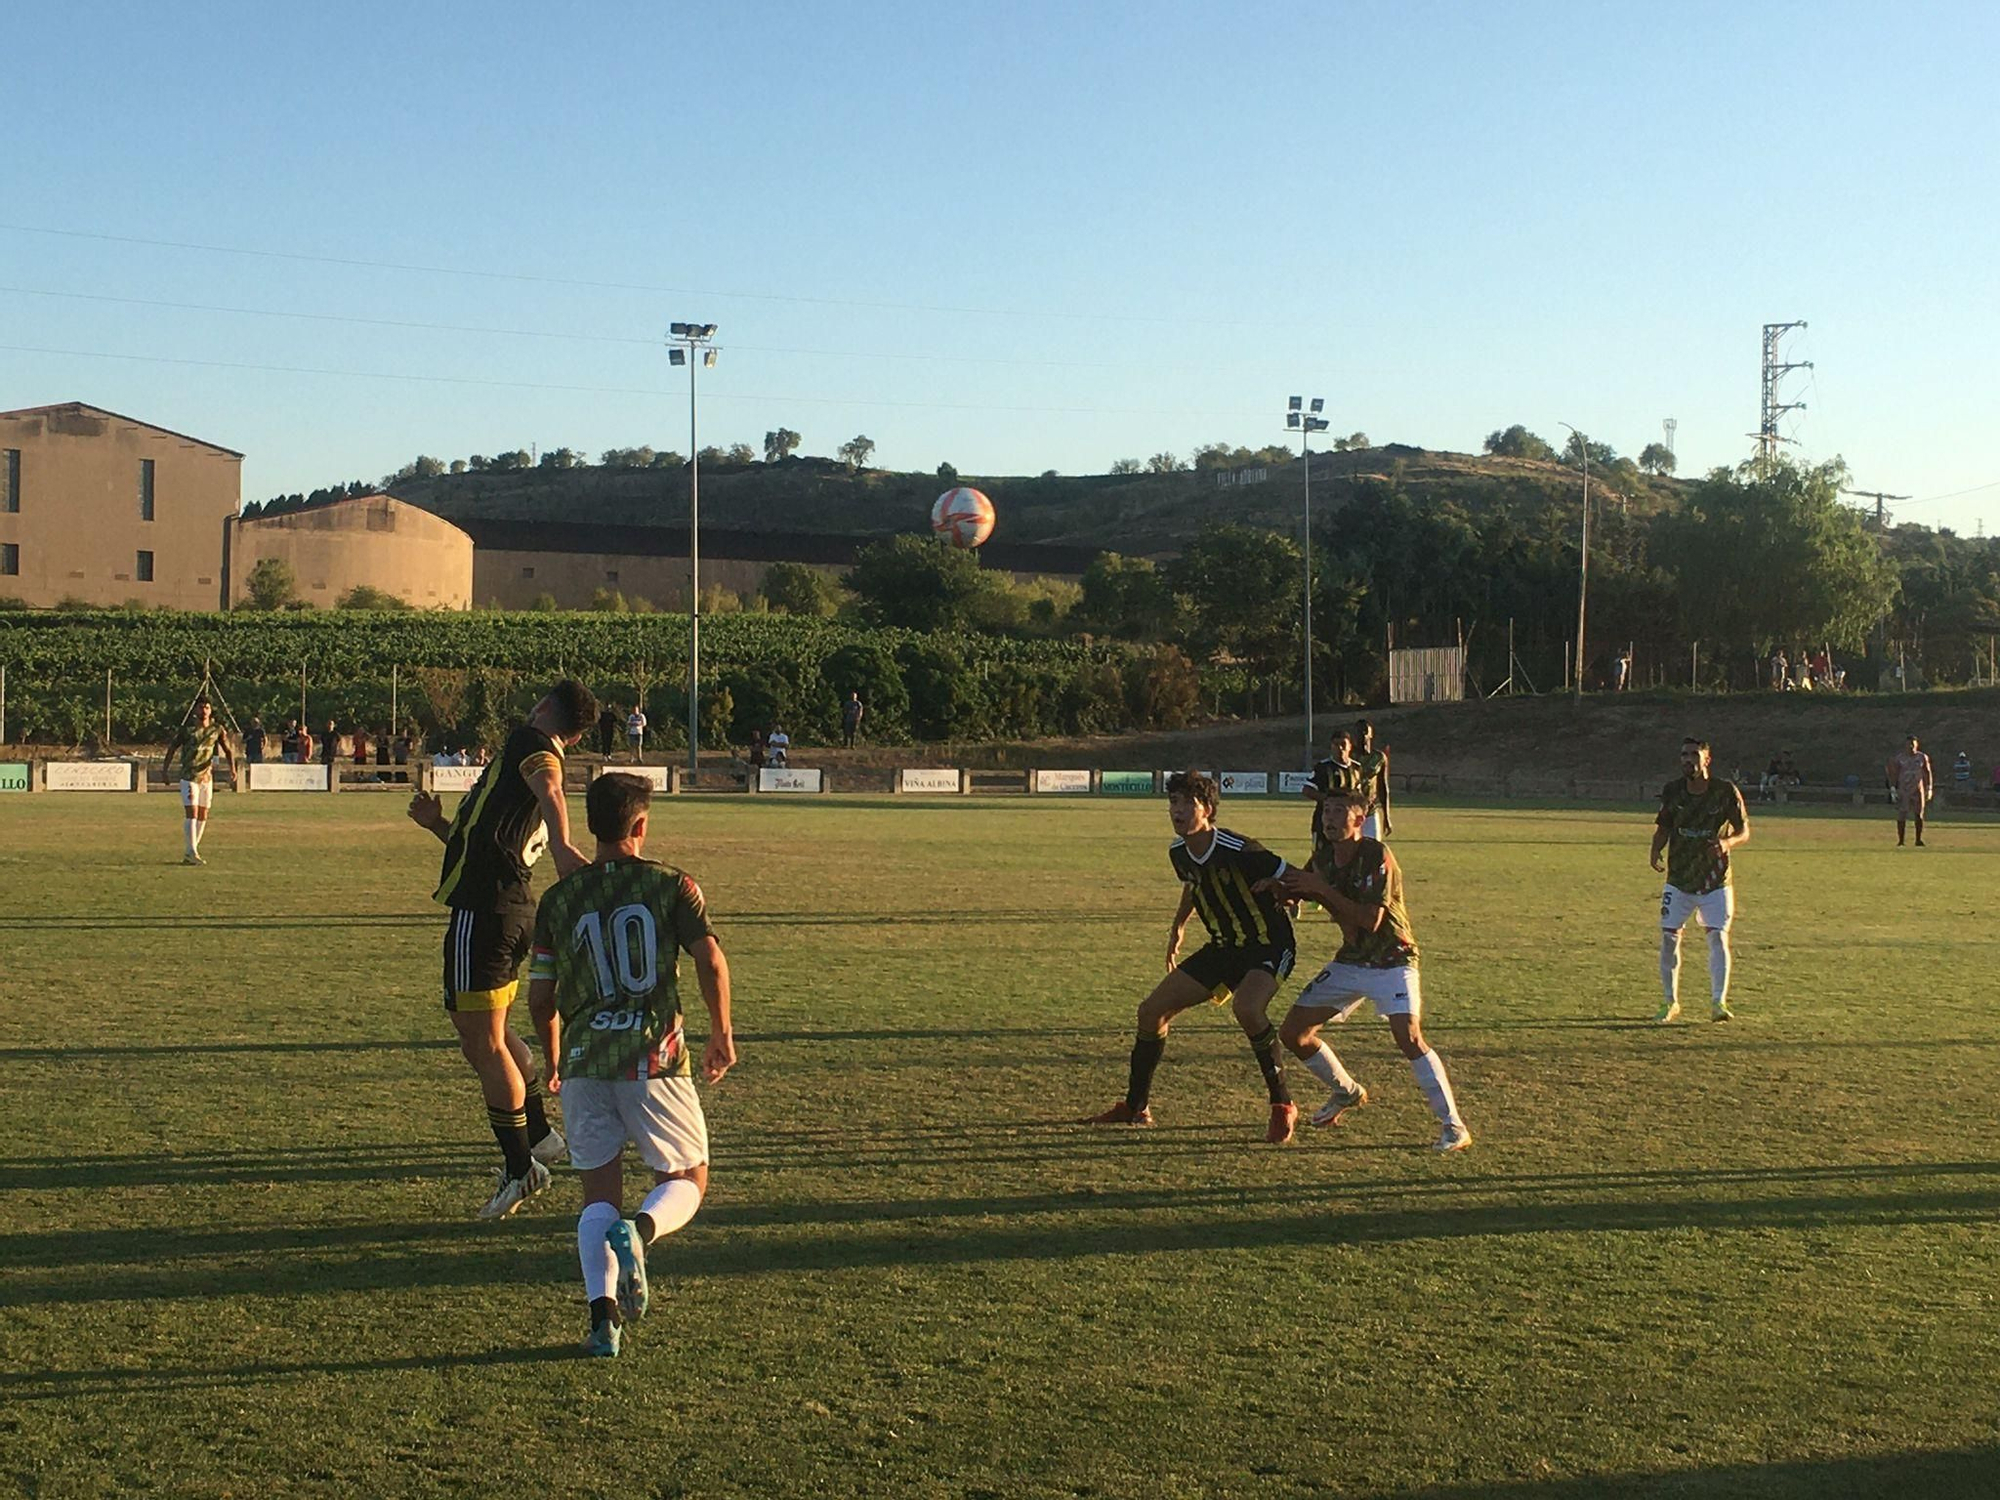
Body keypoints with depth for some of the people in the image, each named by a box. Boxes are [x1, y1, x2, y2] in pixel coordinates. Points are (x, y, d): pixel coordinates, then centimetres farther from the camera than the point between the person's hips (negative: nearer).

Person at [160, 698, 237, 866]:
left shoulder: (217, 730, 3)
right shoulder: (186, 729, -6)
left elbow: (228, 749, 5)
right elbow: (171, 748, 0)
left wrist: (232, 769, -9)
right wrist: (164, 770, -3)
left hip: (207, 777, 5)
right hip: (189, 777, -5)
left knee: (203, 816, 7)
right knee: (192, 813, -13)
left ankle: (191, 853, 16)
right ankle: (192, 853, -14)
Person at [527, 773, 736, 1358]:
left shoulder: (558, 899, 6)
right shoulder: (671, 885, 0)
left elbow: (540, 998, 9)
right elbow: (710, 960, -11)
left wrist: (552, 1062, 24)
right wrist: (721, 1034, 2)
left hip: (585, 1062, 2)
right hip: (655, 1059, -2)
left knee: (599, 1196, 9)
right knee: (687, 1179, 11)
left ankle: (602, 1310, -10)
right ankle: (639, 1229, -21)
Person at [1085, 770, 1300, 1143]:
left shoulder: (1239, 851, -26)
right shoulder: (1179, 853, -2)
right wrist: (1177, 929, 27)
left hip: (1269, 946, -8)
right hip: (1223, 947, 8)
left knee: (1246, 1006, -37)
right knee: (1152, 1010, 4)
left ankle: (1283, 1106, -19)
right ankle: (1135, 1107, 22)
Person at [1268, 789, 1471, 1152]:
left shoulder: (1377, 856, -20)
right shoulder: (1323, 858, 1)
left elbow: (1371, 920, -27)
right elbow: (1293, 894, 15)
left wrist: (1323, 889, -27)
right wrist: (1277, 882, -8)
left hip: (1392, 961, -7)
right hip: (1350, 960, 7)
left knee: (1409, 1037, -27)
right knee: (1293, 1031, 3)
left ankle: (1453, 1126, -17)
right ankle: (1347, 1093, 28)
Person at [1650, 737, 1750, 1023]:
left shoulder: (1726, 792, -8)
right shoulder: (1672, 791, -1)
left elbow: (1744, 830, -1)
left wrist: (1727, 842, -22)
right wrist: (1656, 851, -9)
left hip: (1715, 880, -2)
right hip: (1679, 879, 2)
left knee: (1718, 937, -9)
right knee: (1668, 937, -1)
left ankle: (1718, 1003, 0)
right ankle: (1670, 1002, 13)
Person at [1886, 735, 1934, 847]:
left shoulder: (1922, 757, 5)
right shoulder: (1899, 757, -2)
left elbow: (1928, 773, 11)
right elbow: (1894, 773, -1)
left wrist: (1929, 788, 6)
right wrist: (1892, 788, -9)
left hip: (1918, 789, 2)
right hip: (1903, 790, -2)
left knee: (1919, 815, 3)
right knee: (1901, 815, -6)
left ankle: (1919, 840, 12)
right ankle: (1900, 841, -2)